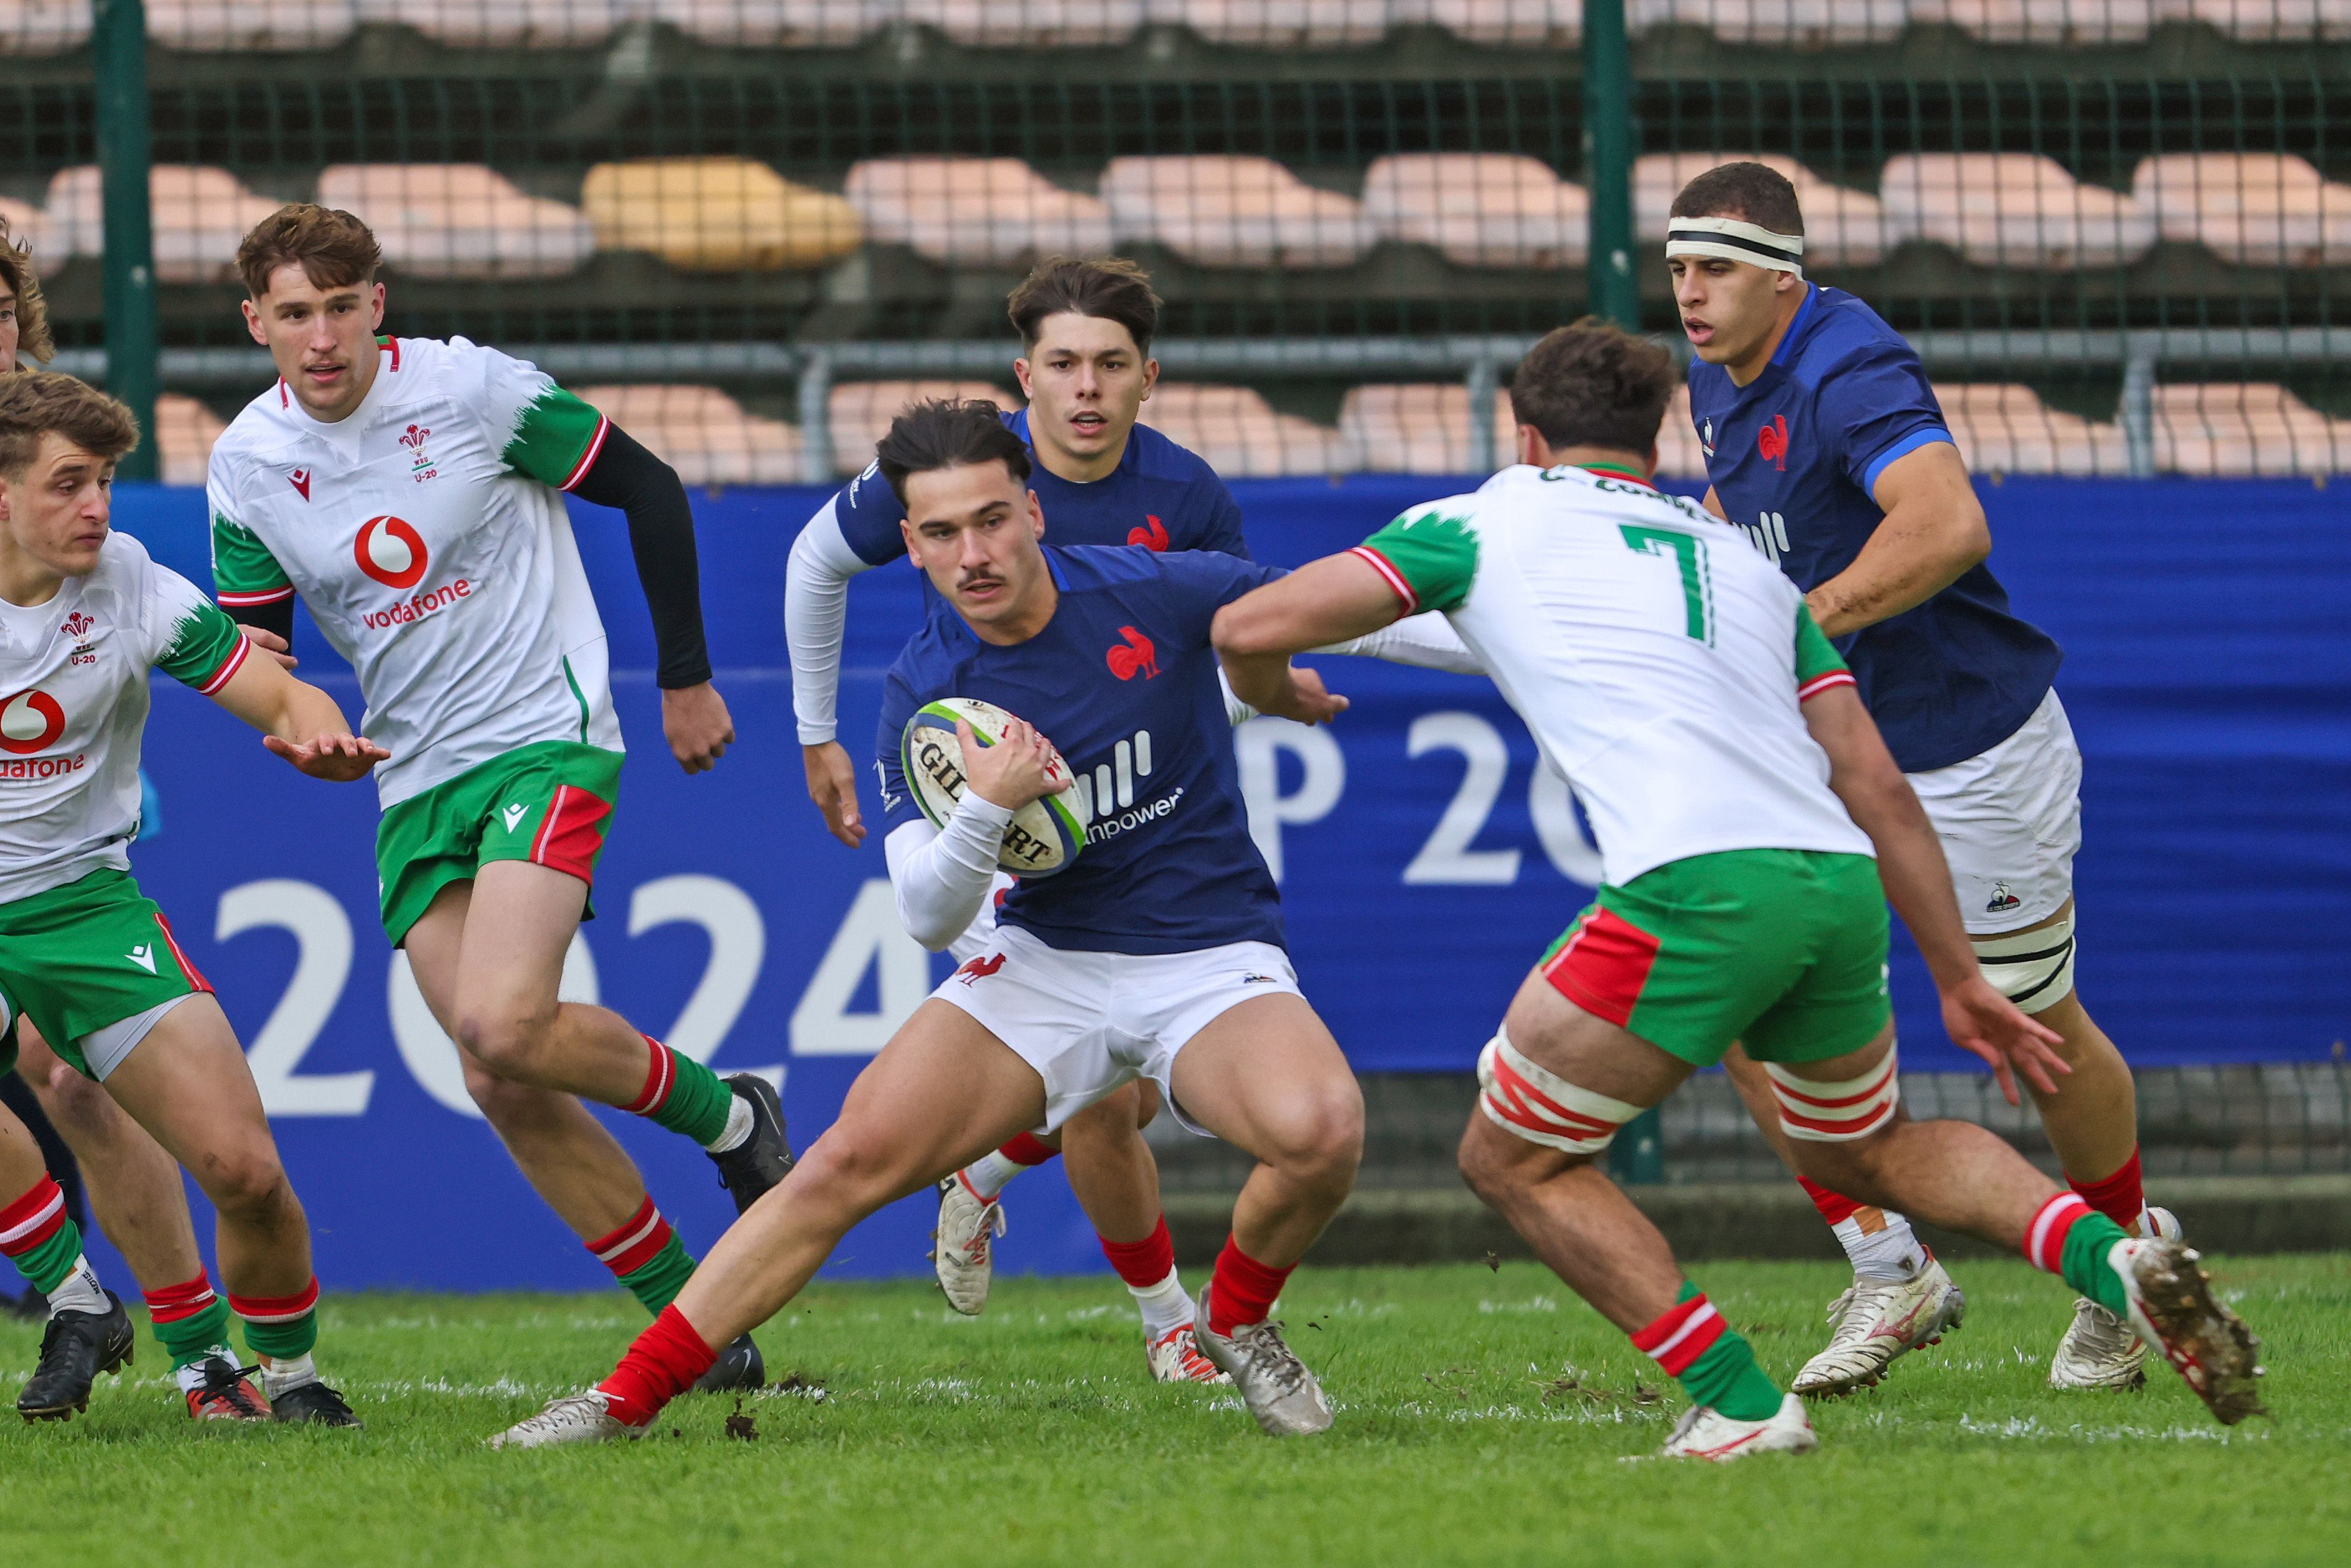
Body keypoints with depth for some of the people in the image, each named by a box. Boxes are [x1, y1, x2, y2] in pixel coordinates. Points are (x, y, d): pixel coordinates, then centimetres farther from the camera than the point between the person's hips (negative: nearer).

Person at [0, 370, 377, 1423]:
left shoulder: (132, 588, -7)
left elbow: (284, 700, -5)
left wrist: (321, 736, -29)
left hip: (86, 900, 1)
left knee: (244, 1170, -10)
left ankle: (286, 1370, 17)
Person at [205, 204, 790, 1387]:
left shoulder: (470, 389, -11)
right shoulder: (247, 465, 1)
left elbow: (647, 488, -1)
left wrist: (686, 679, 3)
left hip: (545, 743, -5)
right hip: (414, 789, 5)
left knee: (501, 1026, -25)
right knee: (503, 1090, -3)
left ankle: (726, 1114, 1)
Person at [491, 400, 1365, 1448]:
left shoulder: (1153, 593, -12)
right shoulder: (924, 695, -7)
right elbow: (928, 917, -9)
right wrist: (985, 809, -28)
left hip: (1212, 960, -2)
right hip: (1047, 960, 2)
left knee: (1319, 1128, -33)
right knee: (854, 1156, -13)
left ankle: (1238, 1319, -1)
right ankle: (630, 1395, -6)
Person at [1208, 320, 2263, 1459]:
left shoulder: (1482, 521, 16)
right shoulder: (1743, 562, 30)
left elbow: (1250, 628, 10)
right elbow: (1877, 785, 24)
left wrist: (1271, 692, 33)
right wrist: (1958, 978, 27)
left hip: (1696, 890, -6)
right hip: (1842, 890, 6)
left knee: (1513, 1161, 13)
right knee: (1866, 1152, 29)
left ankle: (1740, 1406, 0)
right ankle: (2115, 1259, 5)